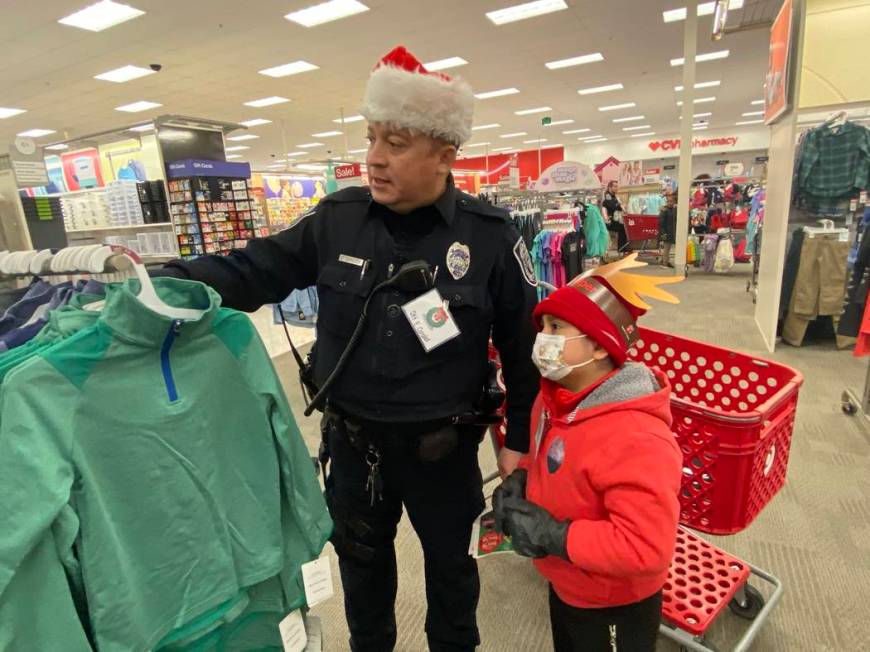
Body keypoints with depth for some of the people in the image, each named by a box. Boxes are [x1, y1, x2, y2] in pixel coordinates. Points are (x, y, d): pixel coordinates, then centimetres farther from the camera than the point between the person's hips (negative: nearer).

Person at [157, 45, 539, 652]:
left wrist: (519, 437, -2)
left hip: (442, 446, -2)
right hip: (352, 438, 3)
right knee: (362, 560, 26)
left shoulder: (490, 235, -13)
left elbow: (523, 344, -6)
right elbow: (256, 270, -2)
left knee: (450, 563, 23)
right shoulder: (339, 218, -7)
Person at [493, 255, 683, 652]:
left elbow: (647, 548, -37)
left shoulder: (634, 439, -37)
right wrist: (520, 479, -9)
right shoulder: (556, 397, -9)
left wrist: (554, 536, -33)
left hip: (615, 607, -7)